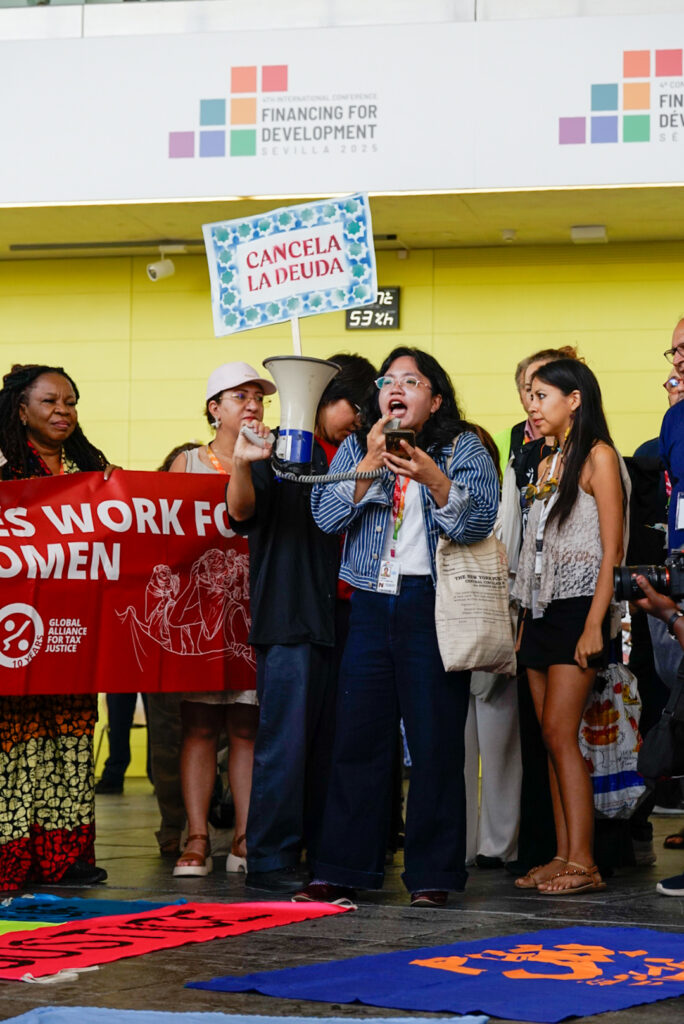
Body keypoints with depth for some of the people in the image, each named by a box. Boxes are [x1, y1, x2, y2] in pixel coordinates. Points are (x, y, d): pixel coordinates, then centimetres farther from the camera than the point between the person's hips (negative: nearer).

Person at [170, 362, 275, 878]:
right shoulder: (187, 463, 11)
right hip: (199, 600, 0)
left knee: (248, 725, -1)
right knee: (199, 724, -2)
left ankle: (246, 839, 3)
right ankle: (197, 839, -1)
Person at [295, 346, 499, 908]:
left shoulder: (464, 448, 4)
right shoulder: (354, 449, 13)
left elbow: (477, 520, -11)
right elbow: (327, 516, 0)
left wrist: (430, 475, -25)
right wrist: (371, 463, -10)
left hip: (433, 607, -3)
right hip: (370, 605, 3)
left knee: (435, 742, -2)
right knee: (358, 738, 4)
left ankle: (434, 873, 6)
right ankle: (342, 871, 10)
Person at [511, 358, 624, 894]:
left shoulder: (598, 456, -6)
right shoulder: (548, 464, 18)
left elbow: (611, 549, -11)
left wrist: (594, 624, -18)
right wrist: (526, 620, 13)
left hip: (576, 607, -8)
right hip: (540, 610, 8)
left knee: (560, 733, -13)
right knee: (552, 738, 5)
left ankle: (582, 861, -12)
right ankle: (563, 856, 6)